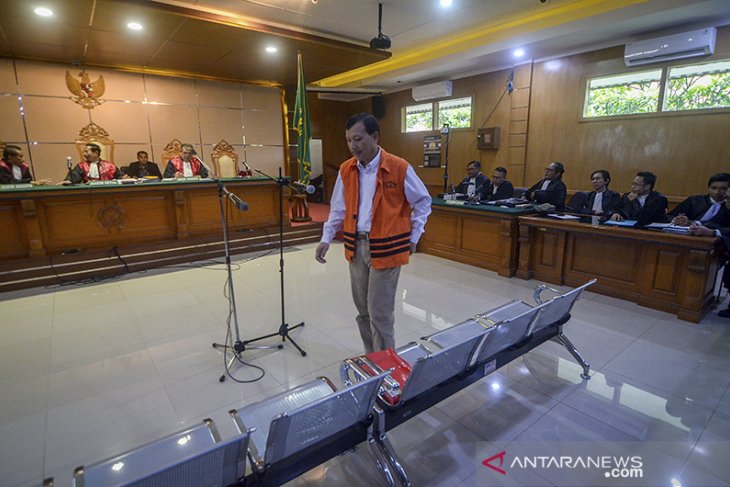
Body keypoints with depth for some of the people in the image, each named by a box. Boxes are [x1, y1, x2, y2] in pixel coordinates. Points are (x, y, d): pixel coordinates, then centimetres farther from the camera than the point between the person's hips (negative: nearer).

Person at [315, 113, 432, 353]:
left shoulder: (399, 168, -10)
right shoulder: (346, 169, 4)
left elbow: (423, 201, 1)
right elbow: (338, 208, 12)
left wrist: (413, 237, 0)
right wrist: (326, 238, 3)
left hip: (386, 249, -5)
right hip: (356, 247, 5)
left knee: (379, 313, -1)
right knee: (363, 310, 15)